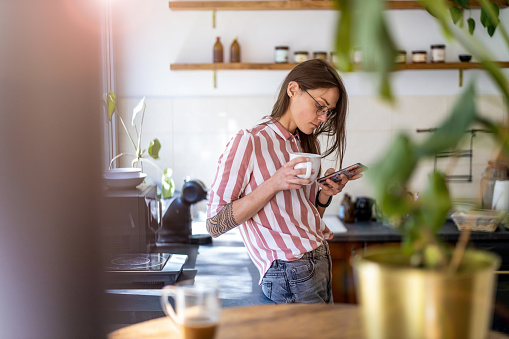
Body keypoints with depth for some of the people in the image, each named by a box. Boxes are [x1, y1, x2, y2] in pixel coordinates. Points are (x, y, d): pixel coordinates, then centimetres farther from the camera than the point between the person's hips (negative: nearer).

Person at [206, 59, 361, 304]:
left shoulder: (307, 145, 15)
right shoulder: (248, 143, -9)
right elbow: (215, 225, -14)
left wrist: (325, 193, -1)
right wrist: (274, 184, -21)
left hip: (321, 262, 7)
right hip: (289, 274, -7)